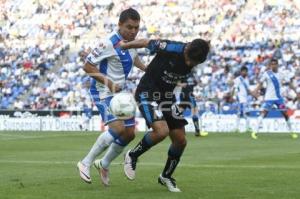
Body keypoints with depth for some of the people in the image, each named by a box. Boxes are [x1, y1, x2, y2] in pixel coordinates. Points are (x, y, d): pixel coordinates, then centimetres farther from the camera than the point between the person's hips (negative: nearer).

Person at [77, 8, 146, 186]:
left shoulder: (132, 41, 4)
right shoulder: (109, 43, -22)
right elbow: (88, 66, -20)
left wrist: (146, 69, 11)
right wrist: (108, 83, -26)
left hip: (119, 92, 8)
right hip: (103, 92, -8)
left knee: (129, 133, 7)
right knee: (117, 128, -25)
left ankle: (104, 164, 27)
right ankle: (86, 163, -11)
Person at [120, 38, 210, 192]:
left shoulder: (194, 60, -6)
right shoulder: (169, 48, -26)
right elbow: (146, 42, -11)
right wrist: (123, 45, 1)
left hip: (167, 97, 7)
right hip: (147, 94, -7)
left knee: (180, 140, 3)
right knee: (162, 131, -27)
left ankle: (166, 177, 25)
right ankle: (132, 156, -1)